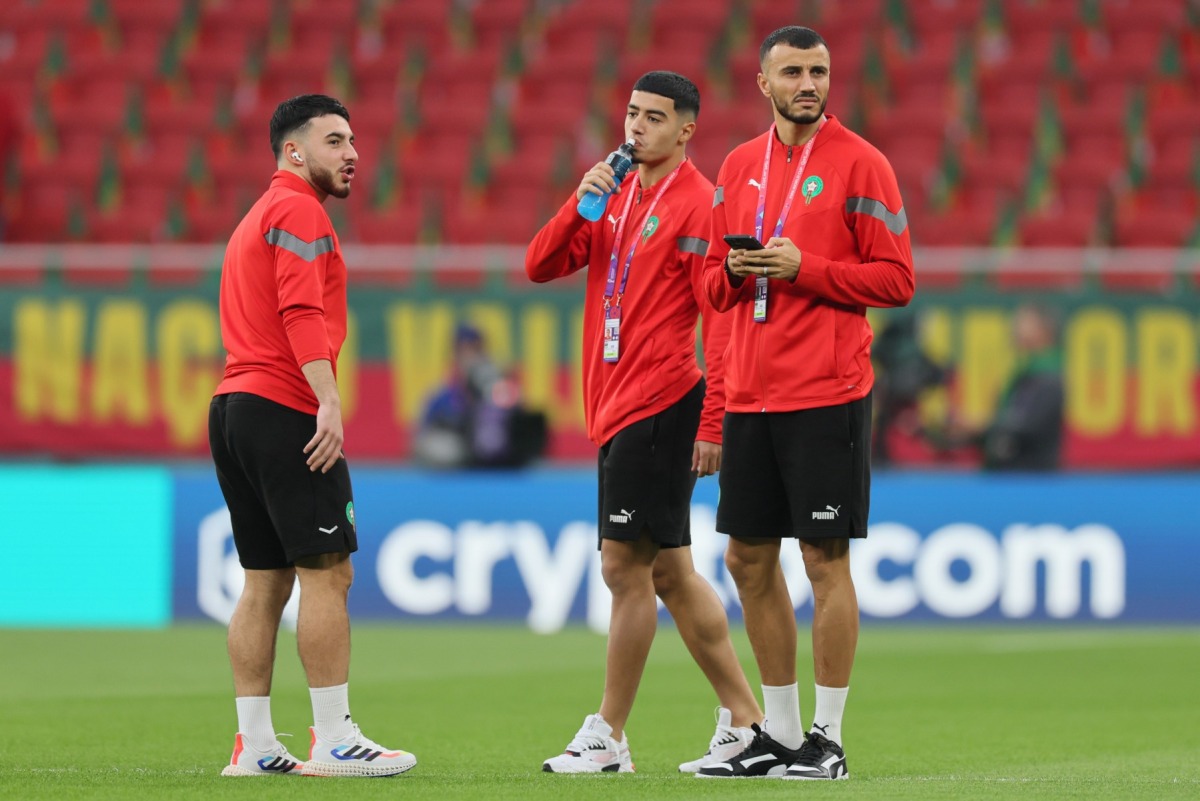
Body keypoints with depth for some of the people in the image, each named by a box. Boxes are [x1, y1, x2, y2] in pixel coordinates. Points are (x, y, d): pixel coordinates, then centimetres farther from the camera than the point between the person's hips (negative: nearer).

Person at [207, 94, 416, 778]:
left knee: (265, 582, 8)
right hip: (284, 409, -10)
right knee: (327, 571, -9)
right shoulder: (300, 211, -7)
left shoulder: (258, 217, 25)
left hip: (236, 407, 10)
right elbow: (302, 313, -19)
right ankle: (334, 741, -11)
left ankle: (255, 745, 6)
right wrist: (330, 401, -25)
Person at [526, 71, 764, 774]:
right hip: (617, 408, 9)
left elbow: (722, 319, -13)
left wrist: (713, 422, -18)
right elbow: (541, 267, 12)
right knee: (669, 571, 11)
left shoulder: (699, 203, -9)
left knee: (626, 566, -7)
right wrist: (579, 204, -5)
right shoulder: (617, 197, 16)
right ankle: (744, 719, 16)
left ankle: (608, 736, -1)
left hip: (659, 407, -9)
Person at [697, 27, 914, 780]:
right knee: (749, 560, 9)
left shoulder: (859, 163, -3)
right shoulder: (739, 167, 13)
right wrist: (734, 272, -3)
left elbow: (896, 279, -7)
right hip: (751, 394, 6)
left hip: (827, 394, -6)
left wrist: (803, 268, -15)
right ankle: (780, 732, 19)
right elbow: (713, 284, 19)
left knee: (826, 557, -4)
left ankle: (829, 738, 2)